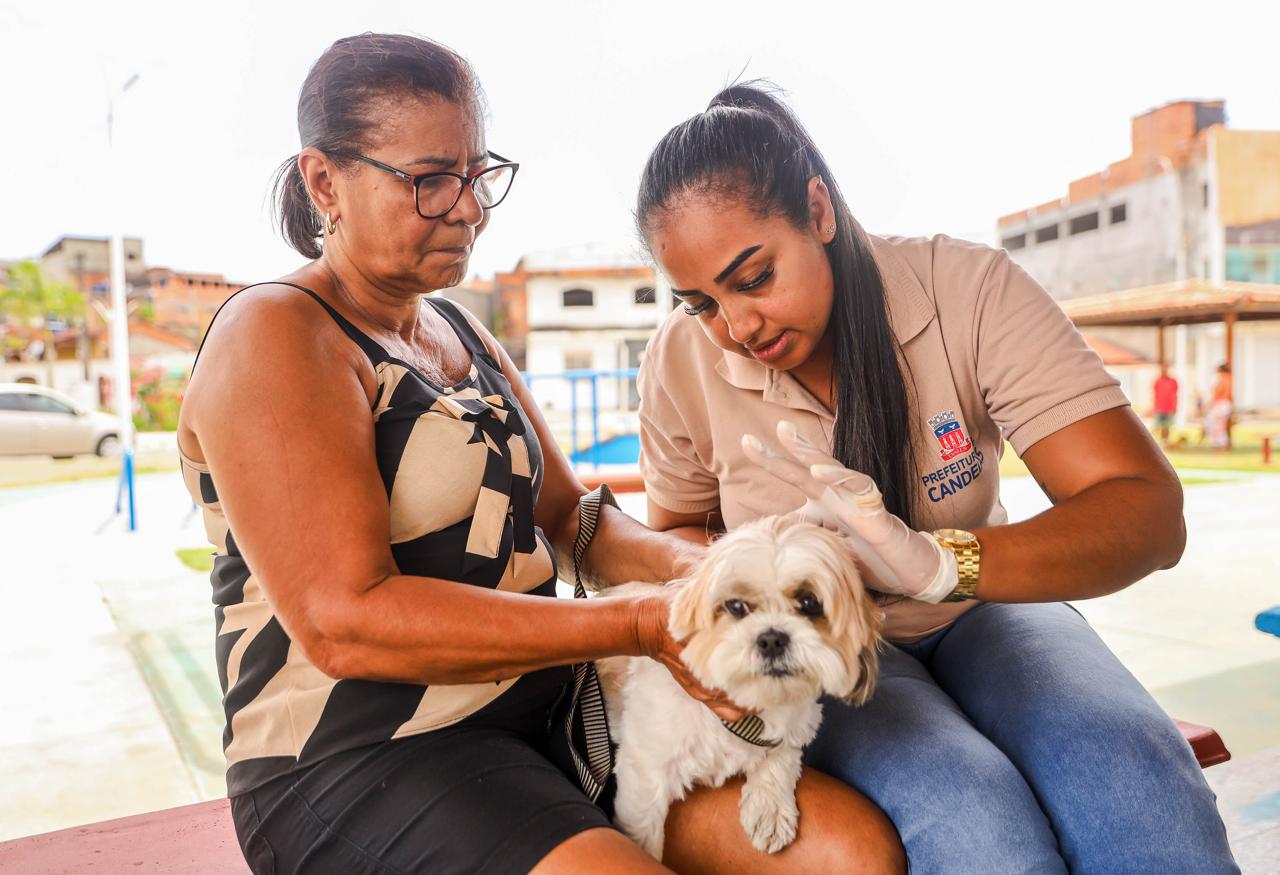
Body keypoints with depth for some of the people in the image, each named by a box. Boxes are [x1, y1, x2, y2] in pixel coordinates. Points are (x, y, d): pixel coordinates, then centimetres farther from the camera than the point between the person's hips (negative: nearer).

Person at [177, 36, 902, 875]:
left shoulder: (465, 337, 16)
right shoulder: (271, 339, -10)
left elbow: (567, 517, 14)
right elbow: (345, 624, -20)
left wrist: (683, 563, -8)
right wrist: (644, 625, -21)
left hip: (549, 710, 7)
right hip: (362, 758, -6)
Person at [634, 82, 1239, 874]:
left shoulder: (969, 289, -19)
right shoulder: (681, 362, -14)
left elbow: (1150, 513, -25)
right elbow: (678, 534, 4)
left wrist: (940, 563, -43)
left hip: (980, 609, 1)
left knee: (1137, 782, -30)